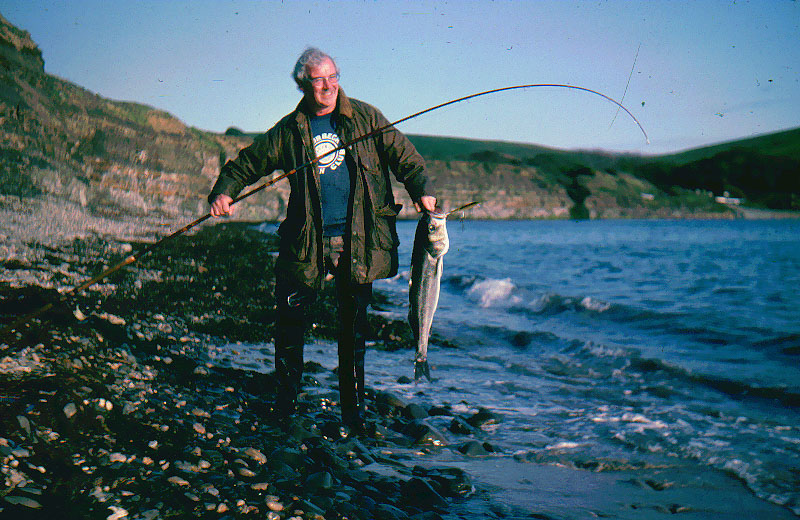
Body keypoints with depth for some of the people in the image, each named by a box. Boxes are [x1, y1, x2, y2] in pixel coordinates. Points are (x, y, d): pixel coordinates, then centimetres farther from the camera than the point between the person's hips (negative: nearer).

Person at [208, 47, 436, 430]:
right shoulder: (289, 131, 7)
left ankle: (353, 406, 20)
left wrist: (421, 190, -7)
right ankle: (287, 396, 20)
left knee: (353, 326, 6)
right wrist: (223, 191, -5)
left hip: (358, 241, 0)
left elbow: (403, 155, 7)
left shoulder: (364, 118, 6)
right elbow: (246, 163, 12)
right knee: (289, 317, -1)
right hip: (306, 241, 1)